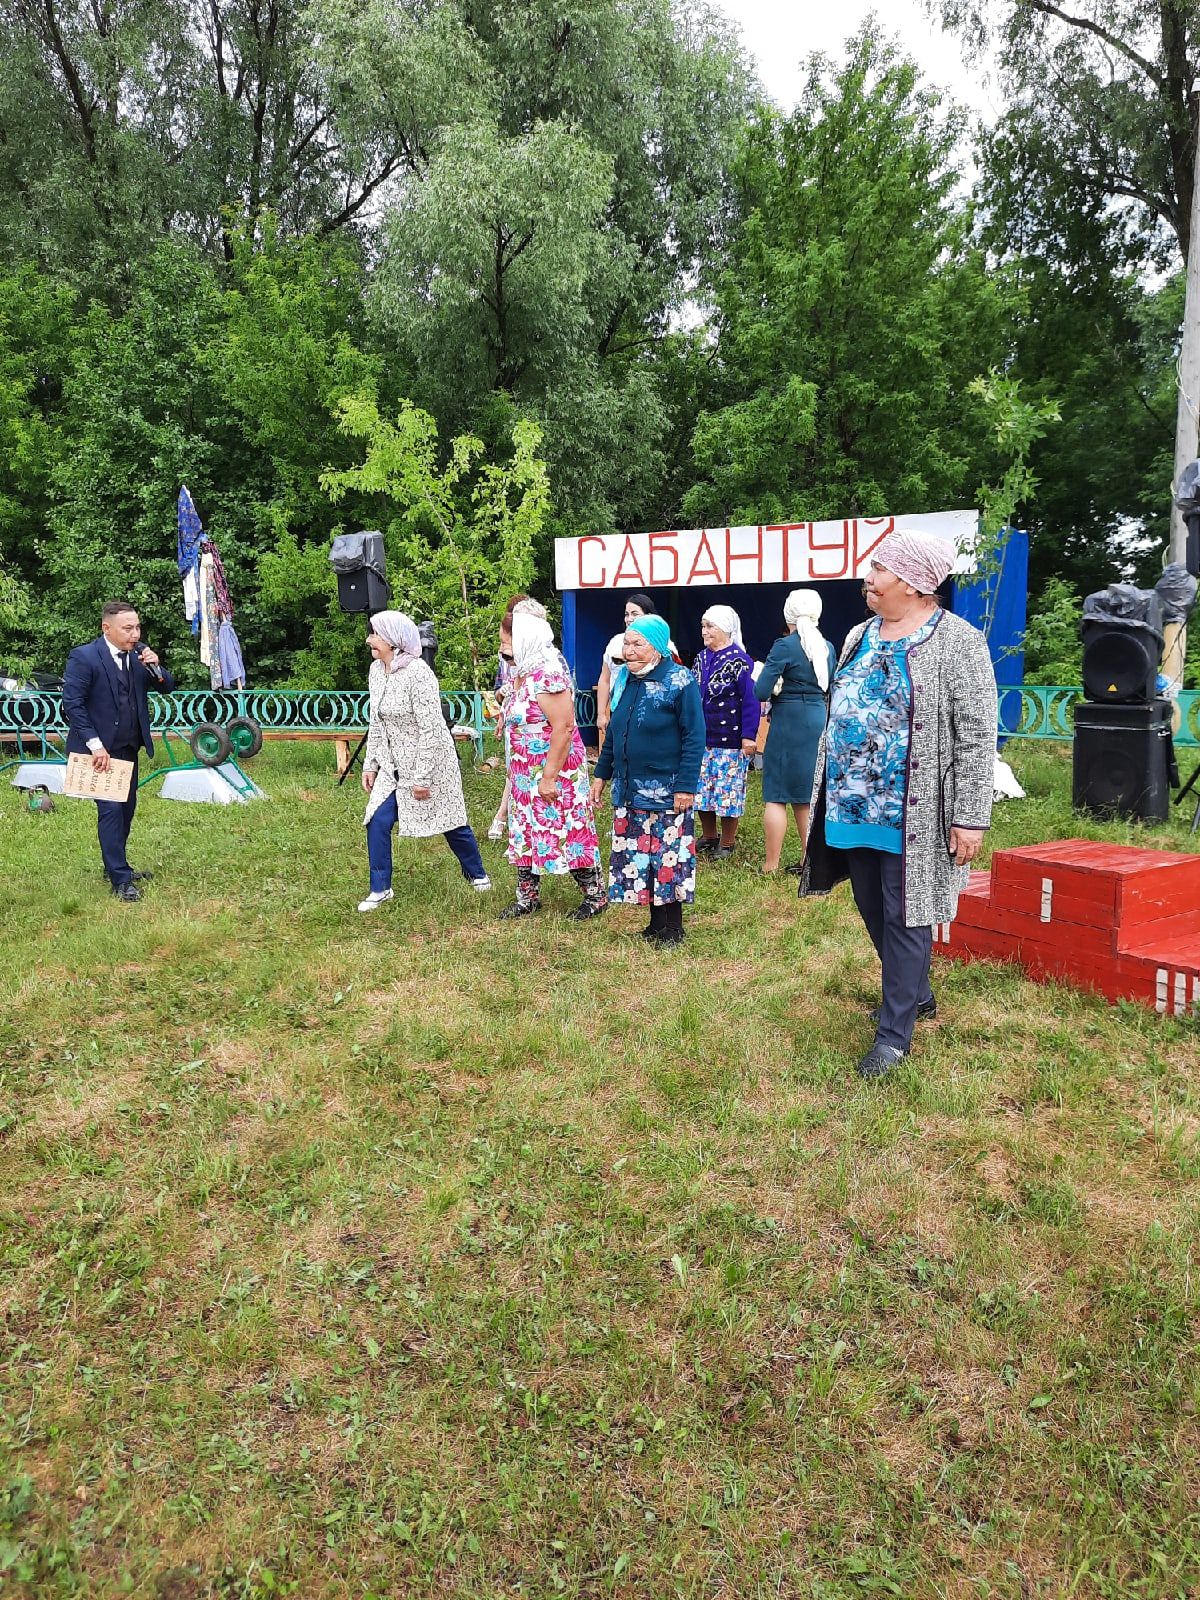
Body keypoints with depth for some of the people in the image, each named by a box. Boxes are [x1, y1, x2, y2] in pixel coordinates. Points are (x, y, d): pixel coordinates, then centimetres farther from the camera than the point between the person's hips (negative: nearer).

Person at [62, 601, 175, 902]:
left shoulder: (139, 653, 3)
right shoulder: (83, 657, -15)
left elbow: (167, 687, 7)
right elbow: (72, 704, -16)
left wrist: (155, 668, -15)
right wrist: (96, 746, -19)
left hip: (129, 747, 7)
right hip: (99, 750, -6)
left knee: (127, 808, 13)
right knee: (111, 810, -9)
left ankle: (115, 866, 29)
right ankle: (120, 880, -3)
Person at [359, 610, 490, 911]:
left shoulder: (417, 674, -23)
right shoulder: (376, 670, 2)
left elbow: (431, 731, -23)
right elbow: (376, 722, 11)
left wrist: (422, 777, -21)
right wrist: (370, 763, 9)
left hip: (430, 760, -6)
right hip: (393, 765, 7)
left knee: (450, 823, 9)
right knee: (378, 821, -3)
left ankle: (477, 874, 33)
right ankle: (380, 889, 12)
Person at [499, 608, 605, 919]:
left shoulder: (547, 674, -22)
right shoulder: (521, 673, 7)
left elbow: (563, 727, -25)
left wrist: (549, 777, -24)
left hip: (555, 772, -9)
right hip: (525, 775, 9)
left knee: (566, 833, 0)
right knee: (524, 832, 14)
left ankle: (595, 896, 16)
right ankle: (527, 896, 27)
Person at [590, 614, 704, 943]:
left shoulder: (679, 682, -10)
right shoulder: (623, 680, 10)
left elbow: (694, 737, -13)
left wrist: (686, 786, -17)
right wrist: (601, 774, 16)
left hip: (666, 792, -7)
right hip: (628, 789, 7)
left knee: (668, 858, -1)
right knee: (636, 858, 10)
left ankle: (672, 927, 13)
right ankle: (655, 923, 22)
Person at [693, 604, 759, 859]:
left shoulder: (739, 661, -11)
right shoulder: (701, 658, 11)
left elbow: (751, 701, -14)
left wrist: (748, 737, -18)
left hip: (729, 740, -7)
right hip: (701, 738, 7)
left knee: (727, 791, 1)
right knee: (701, 789, 12)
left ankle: (726, 845, 14)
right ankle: (709, 839, 27)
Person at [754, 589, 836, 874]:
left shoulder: (785, 646, -12)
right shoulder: (827, 648, 8)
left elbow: (761, 691, -14)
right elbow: (830, 689, 16)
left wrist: (775, 685, 6)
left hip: (789, 722, -6)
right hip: (819, 721, 7)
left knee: (775, 796, 0)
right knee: (806, 795, 16)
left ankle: (771, 865, 1)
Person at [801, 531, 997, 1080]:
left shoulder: (957, 642, -11)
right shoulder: (859, 637, 10)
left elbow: (977, 736, -14)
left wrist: (971, 818, -17)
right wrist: (827, 790, 18)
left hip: (909, 815, -7)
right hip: (852, 805, 7)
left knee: (904, 917, 1)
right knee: (871, 907, 17)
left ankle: (894, 1032, 12)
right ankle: (916, 994, 39)